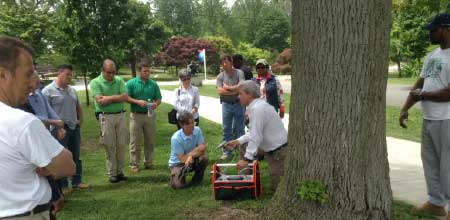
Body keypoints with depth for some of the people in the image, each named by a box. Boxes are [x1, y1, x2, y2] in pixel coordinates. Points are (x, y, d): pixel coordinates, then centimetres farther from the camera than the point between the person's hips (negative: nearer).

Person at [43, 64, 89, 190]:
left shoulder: (72, 90, 12)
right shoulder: (48, 90, -9)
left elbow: (78, 107, 22)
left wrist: (80, 121, 13)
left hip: (74, 127, 7)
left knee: (76, 156, 13)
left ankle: (76, 182, 23)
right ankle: (63, 185, 10)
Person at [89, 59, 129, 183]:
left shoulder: (119, 81, 9)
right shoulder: (95, 82, -2)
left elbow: (125, 97, -3)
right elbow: (100, 101, -14)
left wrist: (108, 98, -10)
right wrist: (117, 97, -6)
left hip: (120, 115, 4)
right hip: (106, 117, -3)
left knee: (121, 145, 6)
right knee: (109, 147, 1)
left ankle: (120, 172, 16)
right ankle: (112, 174, 9)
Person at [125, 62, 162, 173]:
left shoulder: (153, 84, 6)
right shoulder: (131, 83, -1)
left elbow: (158, 98, 7)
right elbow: (126, 98, -5)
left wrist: (156, 103, -15)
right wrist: (138, 102, -19)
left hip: (150, 115, 3)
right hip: (136, 115, -3)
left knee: (150, 141, 10)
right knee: (135, 141, 1)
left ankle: (148, 162, 24)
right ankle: (134, 164, 10)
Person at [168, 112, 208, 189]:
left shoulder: (197, 130, -12)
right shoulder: (176, 138, -25)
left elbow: (203, 149, -14)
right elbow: (183, 159, -23)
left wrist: (191, 155, -27)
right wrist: (197, 150, -17)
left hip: (192, 160, 4)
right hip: (178, 163, -4)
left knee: (203, 159, -27)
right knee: (178, 185, -26)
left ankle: (197, 180, 0)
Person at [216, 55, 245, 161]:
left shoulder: (239, 73, -5)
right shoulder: (220, 76, 1)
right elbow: (220, 91, -11)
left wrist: (228, 87, -11)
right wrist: (235, 91, -13)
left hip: (238, 104, -2)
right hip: (226, 105, 2)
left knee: (239, 129, 7)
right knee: (226, 129, 8)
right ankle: (227, 152, 16)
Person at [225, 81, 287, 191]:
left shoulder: (257, 109, -24)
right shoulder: (259, 104, 6)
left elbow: (256, 137, -27)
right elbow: (255, 132, 13)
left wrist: (247, 159, -25)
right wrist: (238, 141, 8)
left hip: (278, 152, -9)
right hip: (272, 148, 9)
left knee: (276, 186, 2)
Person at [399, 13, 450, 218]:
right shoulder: (432, 56, 13)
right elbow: (419, 85, 14)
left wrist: (422, 96, -10)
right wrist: (405, 108, 5)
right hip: (428, 118, 9)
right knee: (430, 162, 16)